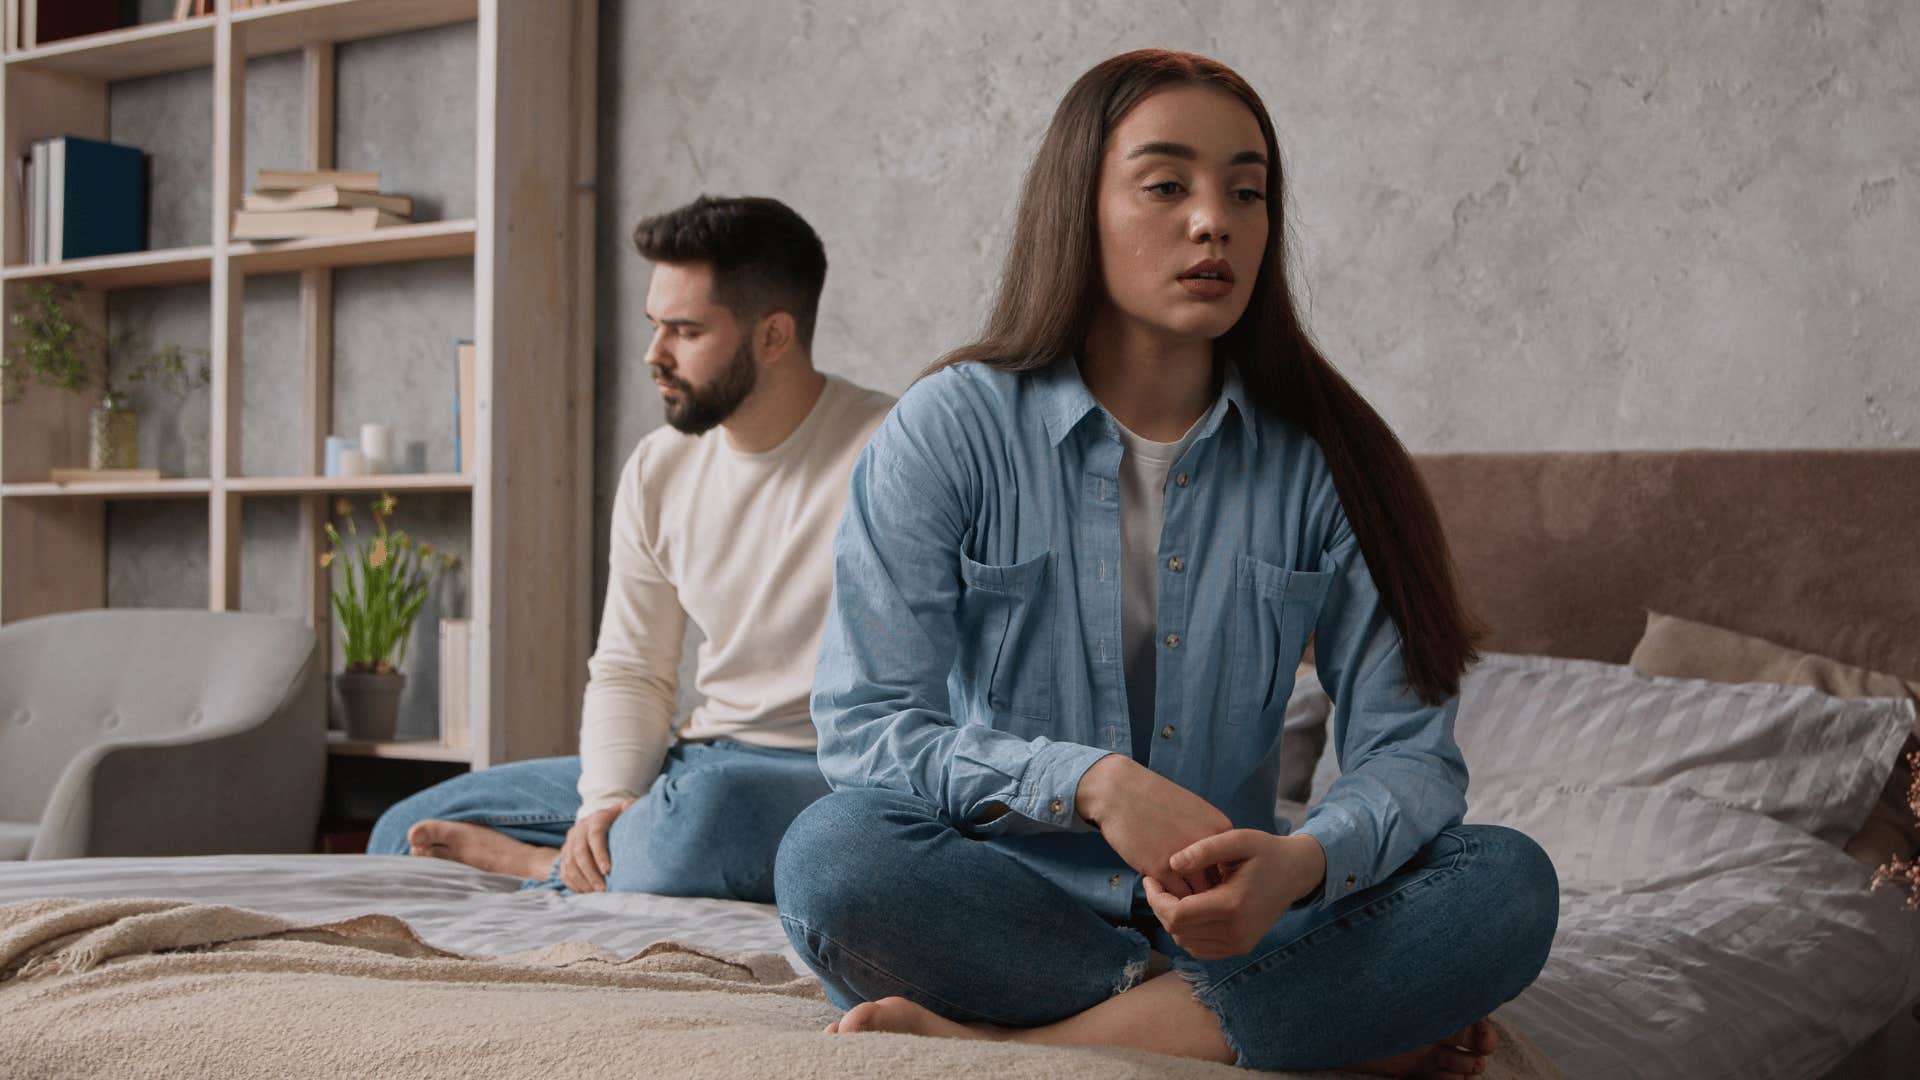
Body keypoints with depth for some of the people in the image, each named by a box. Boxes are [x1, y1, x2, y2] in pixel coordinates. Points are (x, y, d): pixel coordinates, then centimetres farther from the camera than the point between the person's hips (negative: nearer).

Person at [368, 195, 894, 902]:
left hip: (834, 773, -6)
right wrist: (608, 799, -9)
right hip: (698, 762, 7)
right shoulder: (657, 470, 8)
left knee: (704, 802, -41)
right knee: (406, 830, 3)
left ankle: (550, 867, -12)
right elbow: (628, 671, 11)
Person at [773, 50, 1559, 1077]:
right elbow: (862, 727, -11)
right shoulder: (947, 430, -4)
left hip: (1227, 912, 2)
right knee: (833, 855, -33)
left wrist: (1303, 862, -27)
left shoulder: (1323, 456, 2)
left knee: (1509, 883, -22)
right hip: (1011, 904, -2)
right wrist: (1088, 780, -27)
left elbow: (1408, 749, -4)